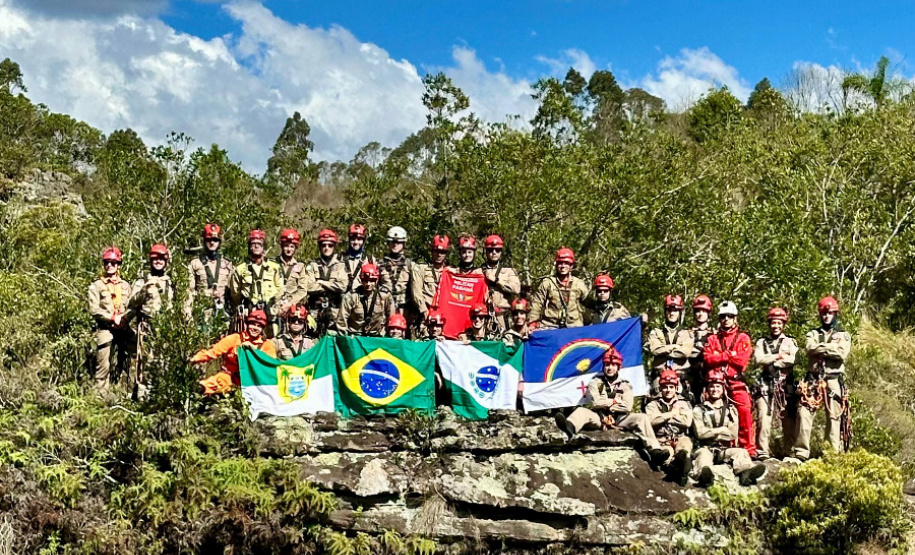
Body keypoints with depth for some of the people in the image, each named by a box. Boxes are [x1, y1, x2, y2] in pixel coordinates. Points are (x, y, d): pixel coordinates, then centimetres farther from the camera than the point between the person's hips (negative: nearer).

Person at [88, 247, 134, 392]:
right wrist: (113, 318, -12)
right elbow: (94, 310, -6)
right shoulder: (96, 286, 4)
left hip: (124, 330, 4)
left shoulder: (125, 286, 17)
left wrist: (126, 318, -9)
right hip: (105, 329, -3)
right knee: (103, 366, -5)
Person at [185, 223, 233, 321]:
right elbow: (189, 292, 2)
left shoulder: (228, 265, 13)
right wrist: (188, 316, -6)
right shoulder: (194, 264, 7)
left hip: (223, 313, 2)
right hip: (202, 312, -2)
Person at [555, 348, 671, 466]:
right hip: (599, 419, -1)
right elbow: (596, 402, -5)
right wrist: (616, 401, 1)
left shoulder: (625, 386, 14)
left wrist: (605, 404, -3)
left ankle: (655, 451, -39)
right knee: (581, 411, -32)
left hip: (619, 421, 1)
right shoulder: (595, 383, 13)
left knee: (641, 417, -24)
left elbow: (627, 407, -3)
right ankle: (570, 428, -71)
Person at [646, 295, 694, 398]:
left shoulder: (686, 333, 16)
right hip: (659, 377, 0)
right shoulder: (655, 332, 16)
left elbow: (686, 352, -4)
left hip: (680, 379, 0)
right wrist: (674, 346, -1)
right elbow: (653, 349, -4)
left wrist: (663, 349, -2)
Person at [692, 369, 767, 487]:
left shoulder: (730, 410, 17)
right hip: (705, 448, -3)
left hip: (725, 449, 3)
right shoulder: (698, 410, 12)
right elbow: (700, 433, -3)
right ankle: (705, 474, -74)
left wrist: (711, 434, -2)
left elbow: (733, 435, 6)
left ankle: (747, 473, -64)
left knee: (741, 452, -27)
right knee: (703, 454, -37)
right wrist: (722, 430, -2)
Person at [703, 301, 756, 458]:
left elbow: (742, 360, -6)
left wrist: (720, 356, -2)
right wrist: (730, 355, -6)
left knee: (745, 414, -12)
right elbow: (708, 358, -1)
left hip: (737, 382, -2)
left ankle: (749, 449, -10)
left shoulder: (742, 338, 10)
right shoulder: (713, 339, 17)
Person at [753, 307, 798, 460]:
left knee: (789, 419, 0)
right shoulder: (761, 342, 16)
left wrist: (770, 362, -5)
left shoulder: (790, 342, 13)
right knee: (763, 417, -9)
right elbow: (758, 359, -3)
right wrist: (778, 356, -5)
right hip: (765, 385, 0)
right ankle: (762, 452, -8)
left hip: (786, 385, 0)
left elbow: (792, 360, -5)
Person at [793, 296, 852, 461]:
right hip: (812, 380, 1)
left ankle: (836, 453, -1)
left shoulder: (843, 335, 12)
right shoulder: (813, 334, 18)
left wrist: (820, 348, -3)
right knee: (804, 413, -8)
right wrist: (830, 347, -7)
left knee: (834, 417, -3)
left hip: (833, 381, -1)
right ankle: (801, 452, -6)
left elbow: (842, 353, -8)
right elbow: (809, 348, -4)